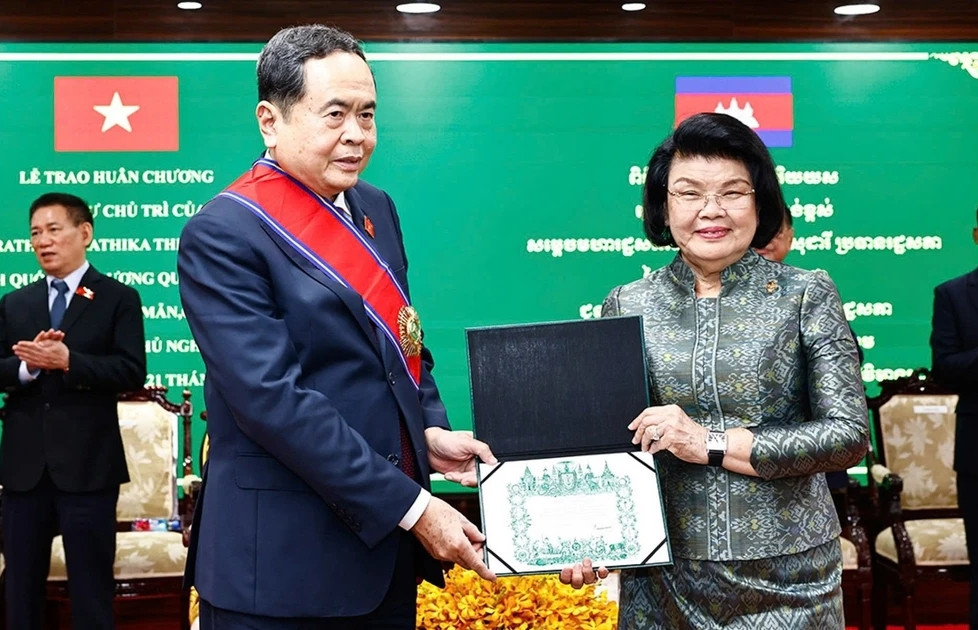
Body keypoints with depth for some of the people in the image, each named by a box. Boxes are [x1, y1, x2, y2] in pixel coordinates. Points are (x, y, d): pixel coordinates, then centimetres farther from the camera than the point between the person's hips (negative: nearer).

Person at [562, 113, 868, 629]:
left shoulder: (806, 295, -1)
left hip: (788, 572, -1)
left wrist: (712, 443, -15)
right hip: (664, 575, 1)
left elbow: (850, 435, -8)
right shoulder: (627, 306, 3)